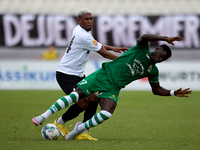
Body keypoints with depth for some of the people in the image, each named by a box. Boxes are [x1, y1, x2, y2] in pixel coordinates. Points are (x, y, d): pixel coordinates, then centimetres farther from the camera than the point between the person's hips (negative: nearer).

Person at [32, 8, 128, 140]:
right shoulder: (83, 36, -23)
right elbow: (103, 53, -18)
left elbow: (95, 44, 28)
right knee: (83, 103, -15)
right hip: (66, 75, -10)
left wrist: (114, 48, 19)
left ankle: (83, 133, 3)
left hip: (78, 75, 10)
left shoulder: (80, 30, 7)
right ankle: (60, 123, 10)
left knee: (93, 99, 0)